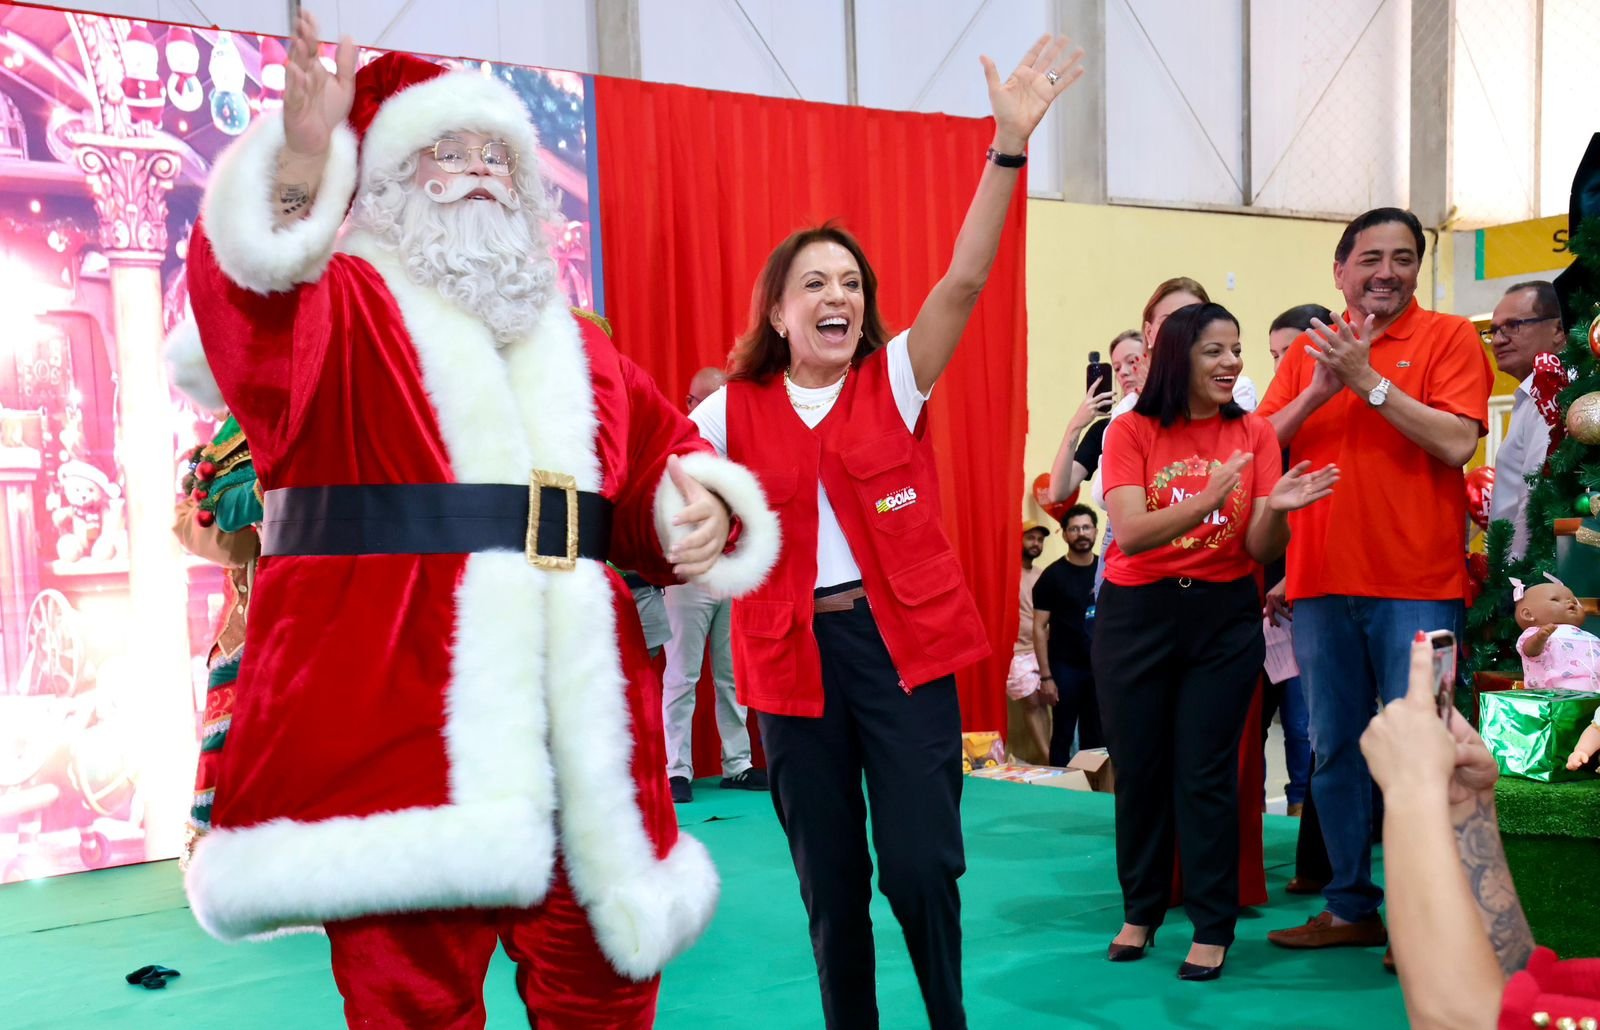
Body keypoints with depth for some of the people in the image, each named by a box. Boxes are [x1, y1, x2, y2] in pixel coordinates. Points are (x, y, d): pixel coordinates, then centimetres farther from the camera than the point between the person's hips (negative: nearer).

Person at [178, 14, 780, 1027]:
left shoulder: (574, 344, 23)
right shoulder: (342, 306, 6)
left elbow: (662, 455, 24)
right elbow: (249, 295, -17)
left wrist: (700, 508, 1)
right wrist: (302, 163, -35)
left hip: (580, 736, 5)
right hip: (406, 726, -5)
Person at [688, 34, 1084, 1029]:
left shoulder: (895, 381, 1)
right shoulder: (733, 413, 4)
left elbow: (964, 281, -12)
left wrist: (1010, 143, -22)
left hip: (904, 641, -1)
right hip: (795, 652, 1)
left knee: (920, 863, -2)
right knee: (830, 879, 10)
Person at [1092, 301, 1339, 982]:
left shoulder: (1253, 434, 0)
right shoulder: (1132, 432, -5)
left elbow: (1263, 551, -5)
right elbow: (1130, 534, -17)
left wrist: (1276, 509, -27)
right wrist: (1207, 501, -31)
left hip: (1224, 616, 0)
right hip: (1137, 614, 0)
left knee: (1207, 772, 0)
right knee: (1138, 767, 8)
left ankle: (1212, 926, 13)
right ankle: (1141, 911, 26)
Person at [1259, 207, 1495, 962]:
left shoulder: (1448, 338, 0)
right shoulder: (1308, 351, 12)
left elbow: (1456, 442, -13)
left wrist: (1368, 379, -14)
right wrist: (1319, 390, -11)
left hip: (1417, 586, -4)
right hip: (1322, 583, 4)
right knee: (1333, 750, 11)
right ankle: (1351, 906, 24)